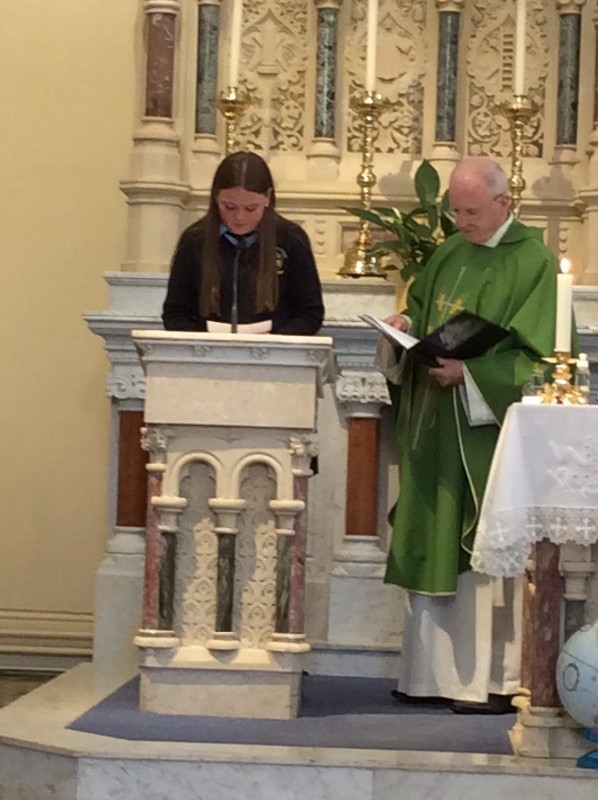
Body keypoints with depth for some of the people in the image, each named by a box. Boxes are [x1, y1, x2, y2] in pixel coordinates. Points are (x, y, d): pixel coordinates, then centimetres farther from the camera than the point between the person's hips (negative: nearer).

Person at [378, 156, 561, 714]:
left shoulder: (532, 263, -7)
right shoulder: (448, 255, 13)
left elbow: (536, 357, -13)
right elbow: (423, 318, 21)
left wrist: (470, 371, -22)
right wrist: (405, 327, -1)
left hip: (489, 432, -7)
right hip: (435, 429, 7)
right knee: (432, 547, 9)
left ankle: (493, 679, 1)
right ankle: (435, 672, 16)